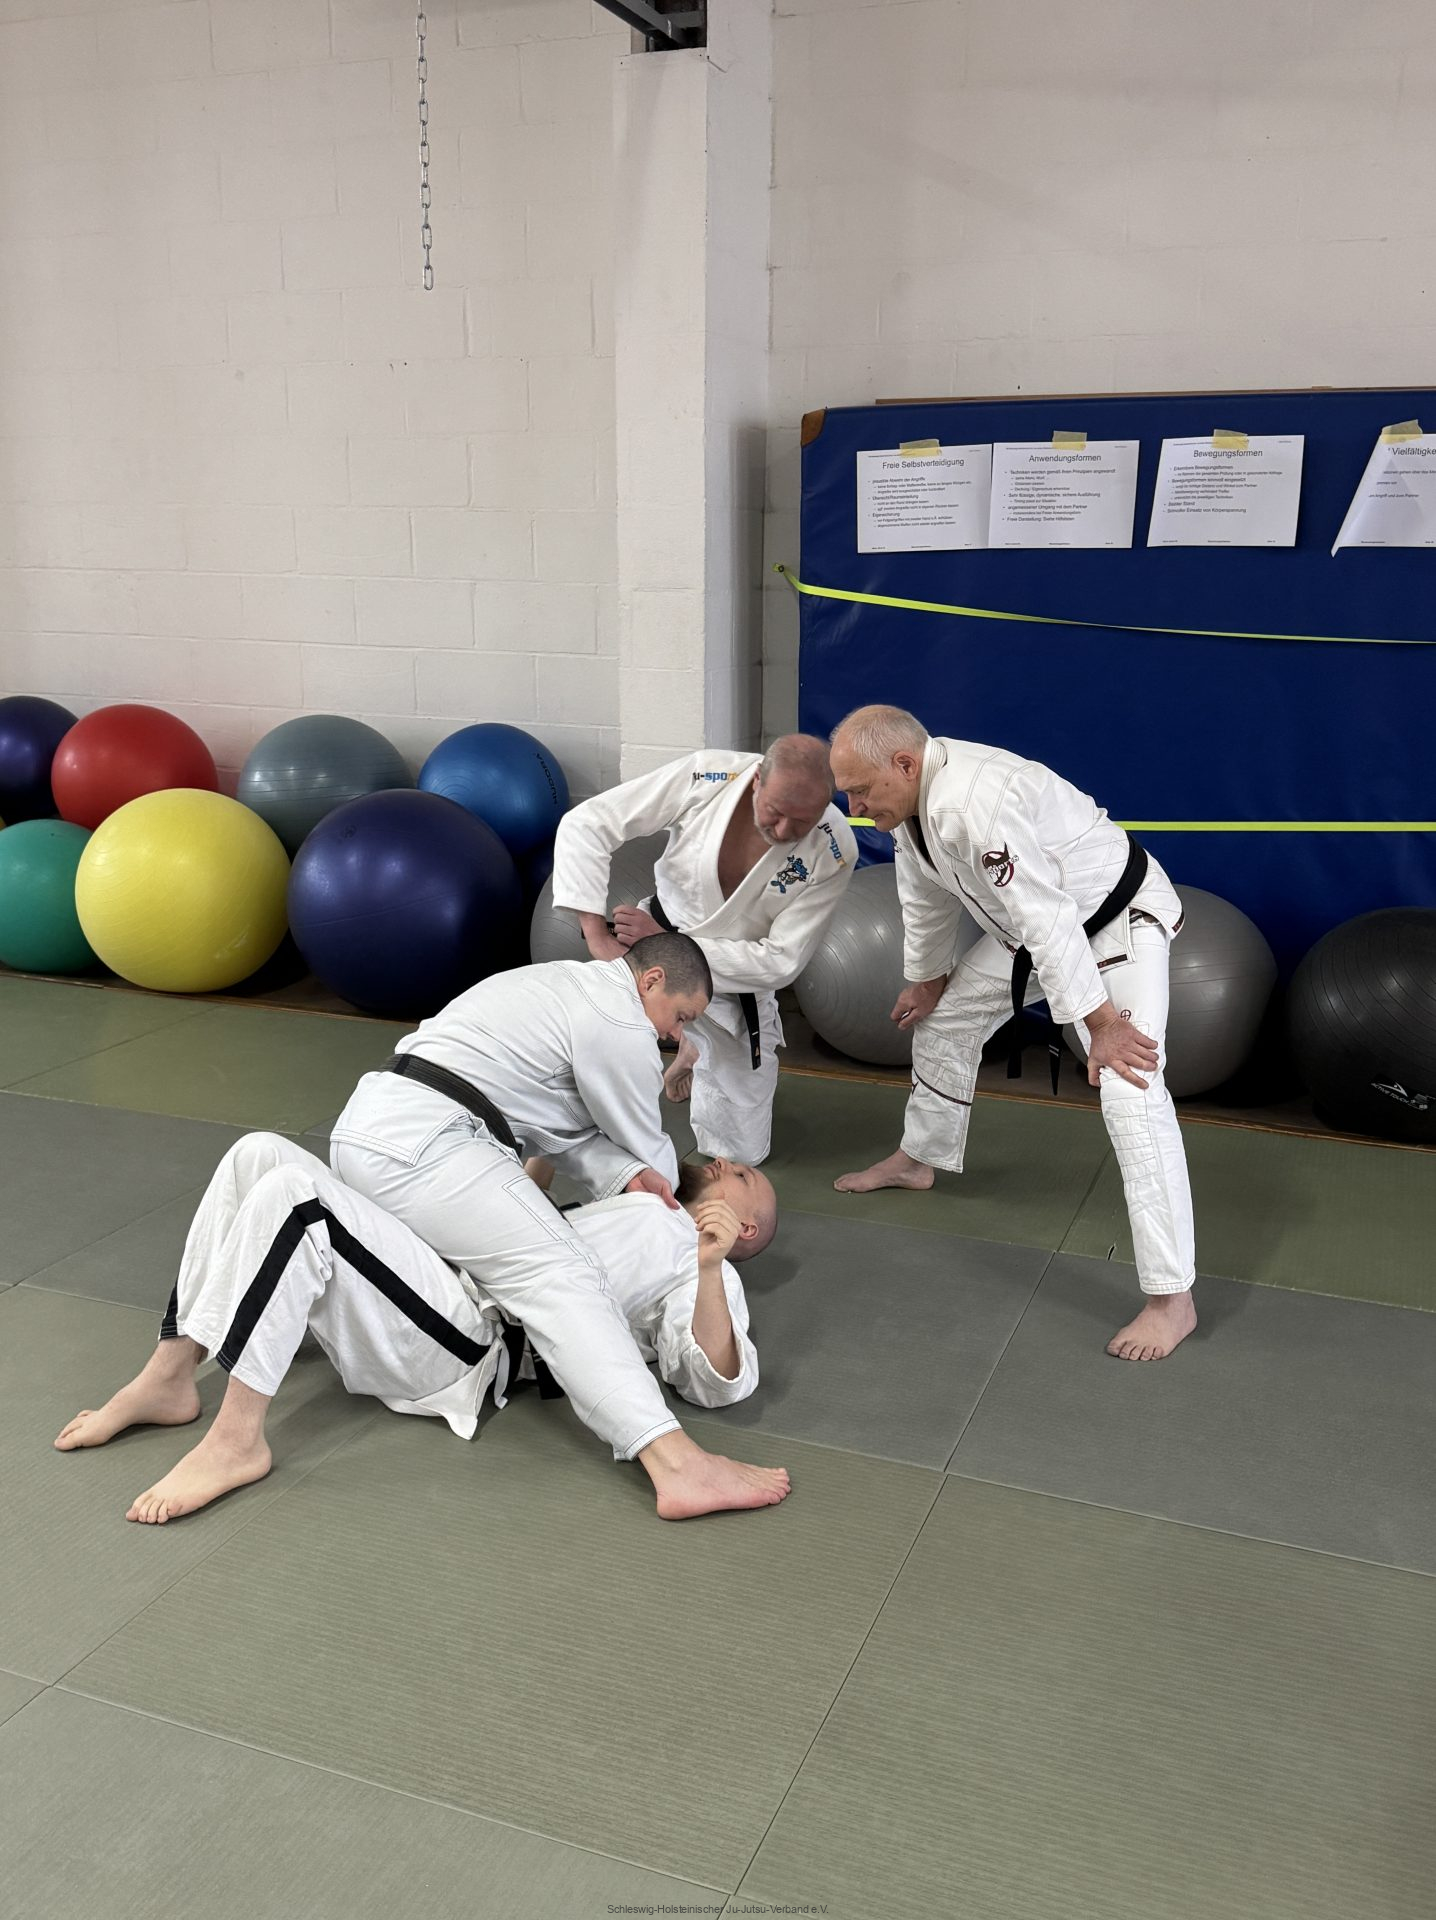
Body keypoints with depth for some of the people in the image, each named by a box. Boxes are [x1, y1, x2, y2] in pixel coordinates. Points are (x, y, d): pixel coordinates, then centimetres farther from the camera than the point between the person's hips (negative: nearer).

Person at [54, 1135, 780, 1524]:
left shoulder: (699, 1271, 10)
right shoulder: (621, 1204, 34)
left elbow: (718, 1380, -8)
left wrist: (711, 1267, -22)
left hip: (469, 1340, -8)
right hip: (439, 1275, 8)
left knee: (292, 1196, -28)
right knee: (260, 1154, -5)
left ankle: (236, 1440, -22)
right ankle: (167, 1379, -2)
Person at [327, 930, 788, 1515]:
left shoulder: (567, 986, 24)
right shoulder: (619, 1024, -5)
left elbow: (561, 1129, 21)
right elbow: (650, 1151, 9)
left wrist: (626, 1175, 6)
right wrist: (655, 1178, 31)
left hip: (361, 1129, 10)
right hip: (421, 1146, -10)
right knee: (560, 1278, -20)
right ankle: (676, 1465, -32)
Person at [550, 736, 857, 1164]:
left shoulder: (834, 852, -27)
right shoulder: (705, 777, -27)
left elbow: (781, 962, -22)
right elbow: (584, 824, -21)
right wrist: (596, 936, -28)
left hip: (738, 986, 0)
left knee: (740, 1153, 10)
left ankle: (695, 1054, 42)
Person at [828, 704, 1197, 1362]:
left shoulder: (975, 804, -37)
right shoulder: (912, 791, -7)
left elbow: (1046, 918, -35)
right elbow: (926, 894, 10)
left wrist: (1100, 1022, -31)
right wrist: (926, 976, 22)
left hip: (1118, 917, -9)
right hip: (1029, 930, 9)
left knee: (1130, 1094, -21)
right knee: (945, 1021, 19)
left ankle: (1172, 1298, -15)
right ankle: (917, 1159, 45)